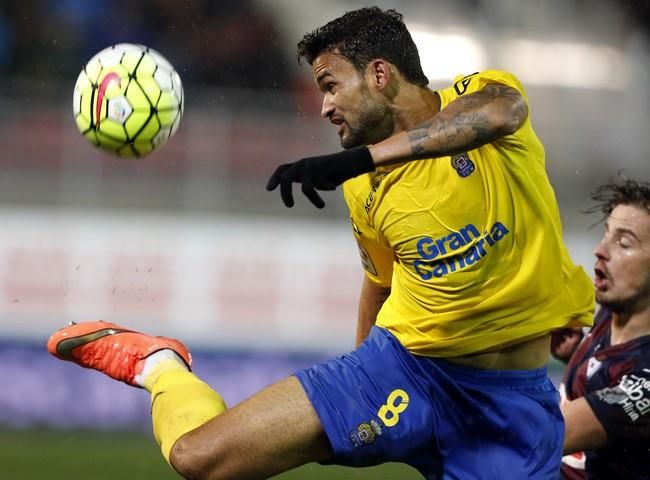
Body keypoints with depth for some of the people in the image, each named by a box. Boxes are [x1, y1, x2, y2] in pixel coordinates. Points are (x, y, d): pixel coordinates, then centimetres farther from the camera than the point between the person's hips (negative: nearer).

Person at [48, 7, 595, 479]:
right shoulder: (364, 188, 4)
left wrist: (358, 157, -43)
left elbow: (501, 111, -35)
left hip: (512, 397, -3)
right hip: (404, 364, 3)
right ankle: (158, 365, 20)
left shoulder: (479, 93, -9)